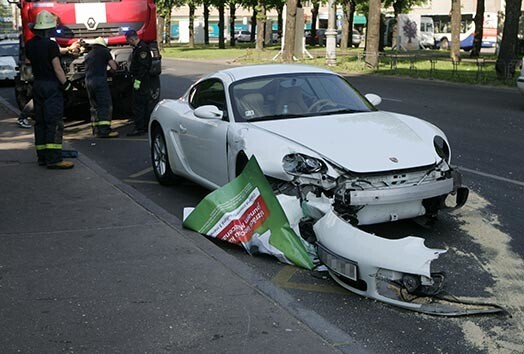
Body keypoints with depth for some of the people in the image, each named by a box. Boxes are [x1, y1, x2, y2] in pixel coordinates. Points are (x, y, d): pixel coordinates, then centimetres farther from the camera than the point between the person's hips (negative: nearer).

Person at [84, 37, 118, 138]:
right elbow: (113, 67, 3)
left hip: (88, 81, 7)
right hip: (100, 79, -7)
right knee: (105, 105, -7)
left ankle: (96, 129, 14)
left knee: (94, 106, 13)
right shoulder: (104, 51, 7)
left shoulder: (88, 55, 25)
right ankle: (104, 130, -15)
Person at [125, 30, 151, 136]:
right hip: (140, 80, 11)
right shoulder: (138, 48, 16)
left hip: (141, 81, -11)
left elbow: (143, 66, -22)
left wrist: (138, 80, -23)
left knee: (138, 105, -9)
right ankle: (146, 127, 21)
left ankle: (139, 129, -8)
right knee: (144, 104, 14)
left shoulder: (142, 48, -16)